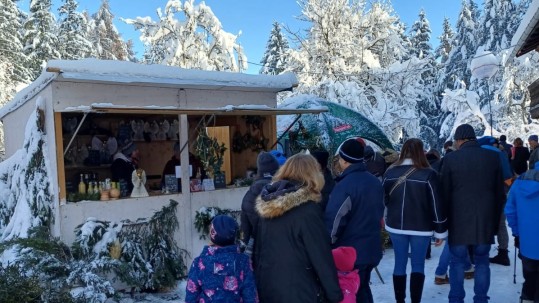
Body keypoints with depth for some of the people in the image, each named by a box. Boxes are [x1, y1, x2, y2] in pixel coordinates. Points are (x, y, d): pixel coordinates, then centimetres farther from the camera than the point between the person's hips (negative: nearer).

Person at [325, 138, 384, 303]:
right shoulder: (375, 182, 7)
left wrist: (328, 244, -7)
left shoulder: (345, 185, -21)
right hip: (372, 248, 8)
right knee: (363, 288, 22)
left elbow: (334, 220, -20)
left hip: (350, 251, -8)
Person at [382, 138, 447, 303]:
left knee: (399, 264, 13)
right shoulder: (428, 174, -11)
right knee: (418, 265, 8)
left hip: (396, 225, 3)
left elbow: (384, 199, 10)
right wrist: (440, 230, -1)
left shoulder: (390, 172, -1)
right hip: (421, 227, -3)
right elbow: (437, 204, -9)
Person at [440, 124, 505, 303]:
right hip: (485, 221, 3)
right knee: (482, 262, 14)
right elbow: (500, 193, 7)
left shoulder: (450, 159, -8)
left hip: (459, 221, -2)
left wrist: (443, 222, 4)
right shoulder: (493, 157, 2)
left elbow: (445, 193, -5)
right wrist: (495, 221, 15)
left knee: (457, 262, 9)